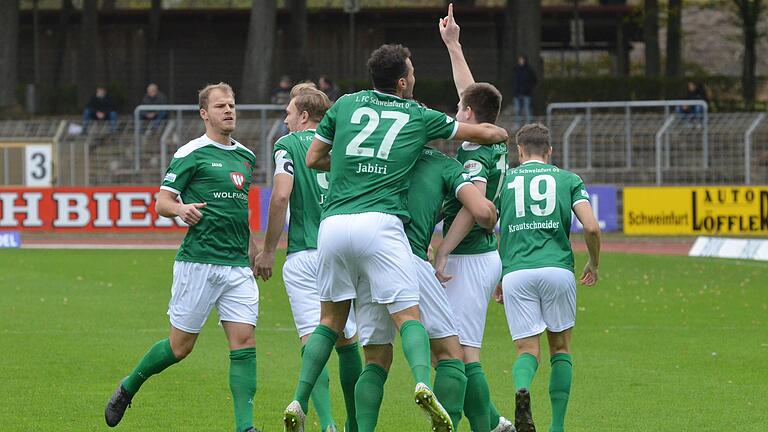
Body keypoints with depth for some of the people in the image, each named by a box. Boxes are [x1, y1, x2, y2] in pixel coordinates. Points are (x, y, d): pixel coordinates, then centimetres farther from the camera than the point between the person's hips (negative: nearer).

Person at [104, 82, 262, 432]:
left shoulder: (246, 156, 16)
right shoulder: (191, 154, -4)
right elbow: (162, 202, -4)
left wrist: (252, 245, 25)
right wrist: (181, 209, -26)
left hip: (238, 265, 5)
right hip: (198, 262, -5)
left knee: (244, 342, -7)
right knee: (180, 345, 2)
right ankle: (128, 388, 26)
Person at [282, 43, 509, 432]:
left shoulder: (346, 105, 16)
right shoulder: (419, 117, 13)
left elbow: (313, 159, 23)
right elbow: (487, 133, 23)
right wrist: (499, 133, 47)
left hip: (334, 222, 3)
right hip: (380, 222, -3)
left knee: (331, 320, 18)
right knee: (408, 316, -5)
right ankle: (422, 384, -34)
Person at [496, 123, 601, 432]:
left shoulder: (504, 180, 16)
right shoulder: (569, 180, 13)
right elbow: (591, 228, 0)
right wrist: (594, 265, 19)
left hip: (515, 272, 0)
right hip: (557, 269, 0)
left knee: (527, 349, 3)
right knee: (560, 348, 16)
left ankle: (521, 389, -31)